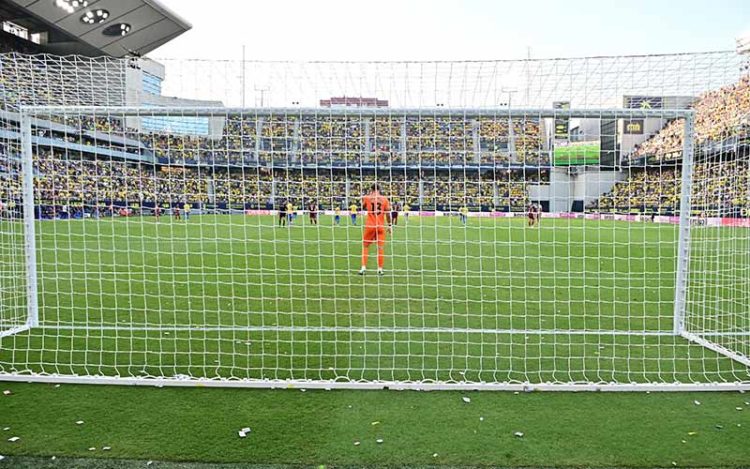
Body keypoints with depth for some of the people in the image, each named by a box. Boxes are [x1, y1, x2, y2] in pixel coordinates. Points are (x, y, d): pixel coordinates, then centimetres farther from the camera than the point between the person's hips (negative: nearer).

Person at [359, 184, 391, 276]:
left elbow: (363, 207, 17)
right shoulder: (384, 199, 1)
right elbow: (388, 213, 1)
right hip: (381, 226, 1)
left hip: (370, 226, -1)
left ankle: (363, 267, 4)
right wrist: (389, 225, 9)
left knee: (365, 246, 11)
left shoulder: (366, 197, -1)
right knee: (381, 247, 6)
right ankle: (380, 269, 5)